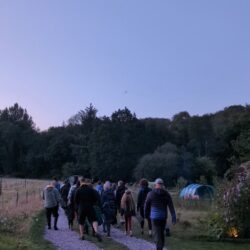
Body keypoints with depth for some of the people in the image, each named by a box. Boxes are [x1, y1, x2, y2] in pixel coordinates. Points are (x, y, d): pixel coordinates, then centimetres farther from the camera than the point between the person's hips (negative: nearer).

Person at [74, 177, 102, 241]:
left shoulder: (78, 190, -3)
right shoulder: (91, 190, 1)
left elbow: (75, 200, -1)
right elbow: (96, 198, 0)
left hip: (81, 208, 0)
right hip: (90, 207, 0)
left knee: (81, 222, 13)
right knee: (94, 220, -2)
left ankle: (82, 235, 15)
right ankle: (96, 232, -24)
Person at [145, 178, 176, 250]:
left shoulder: (150, 194, -3)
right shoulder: (166, 194, -1)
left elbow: (146, 206, 4)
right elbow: (171, 206, -7)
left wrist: (146, 215, 18)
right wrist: (174, 217, -8)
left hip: (154, 217, -3)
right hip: (163, 217, 3)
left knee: (157, 234, -3)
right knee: (162, 233, 18)